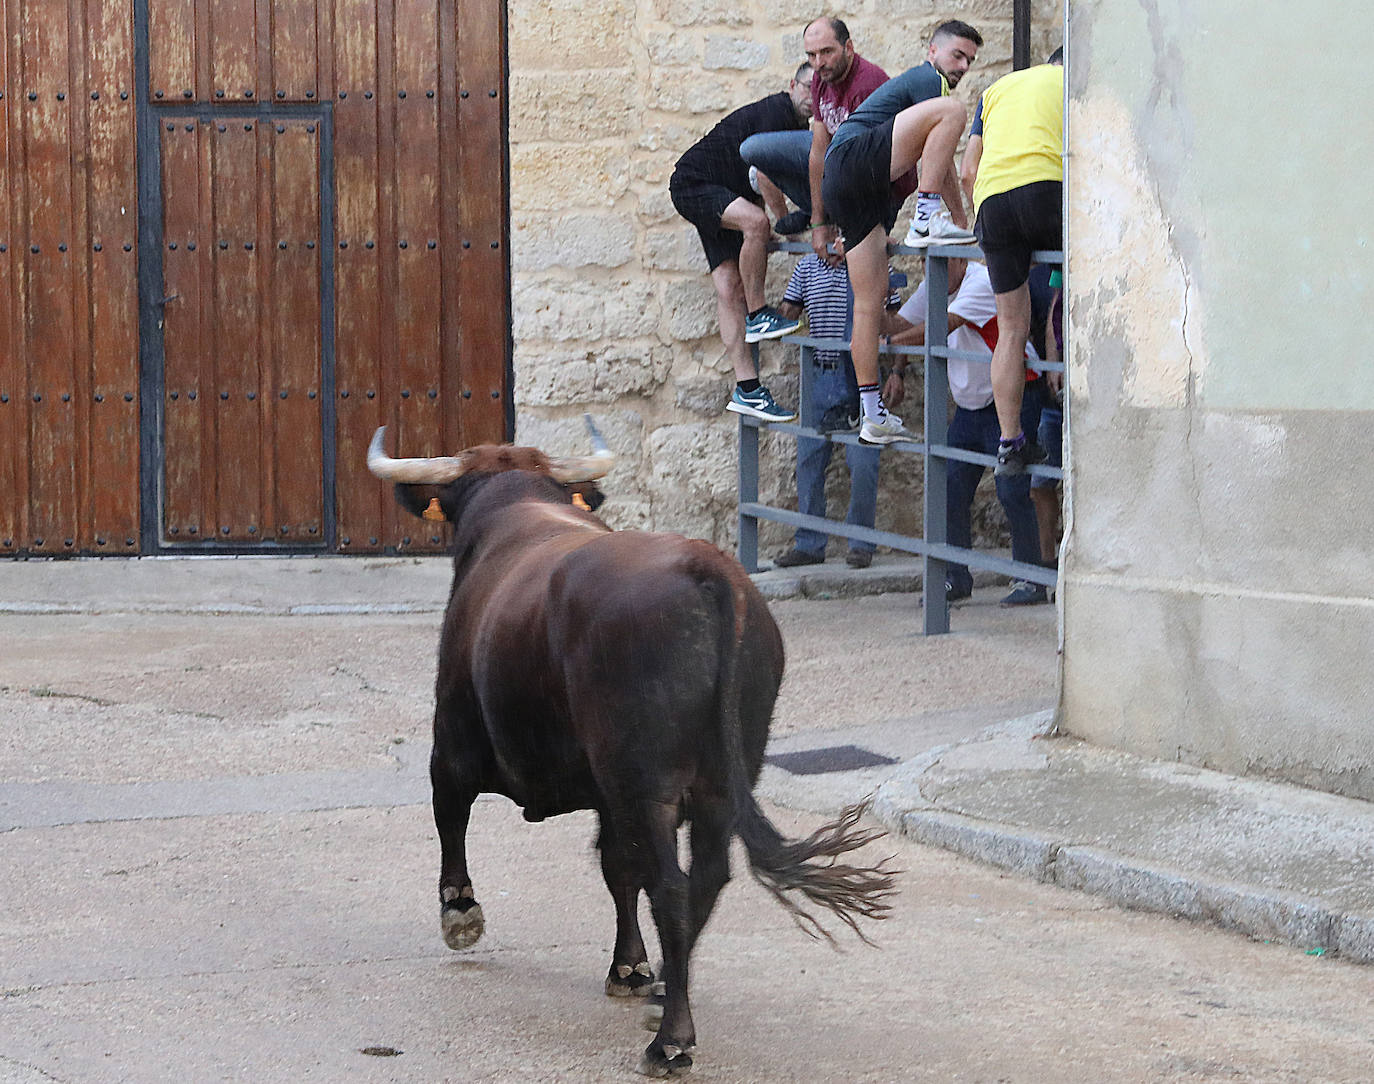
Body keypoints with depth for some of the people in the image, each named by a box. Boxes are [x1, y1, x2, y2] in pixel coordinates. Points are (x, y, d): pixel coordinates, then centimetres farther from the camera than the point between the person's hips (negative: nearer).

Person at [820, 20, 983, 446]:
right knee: (951, 110, -21)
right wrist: (962, 217, 5)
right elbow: (943, 165, -1)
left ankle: (873, 415, 1)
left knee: (869, 302, 4)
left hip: (842, 189, 10)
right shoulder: (929, 80, 4)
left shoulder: (906, 84, 35)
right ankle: (929, 219, -24)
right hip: (851, 160, -10)